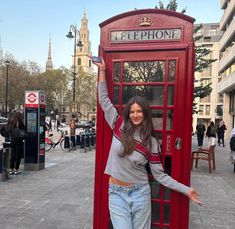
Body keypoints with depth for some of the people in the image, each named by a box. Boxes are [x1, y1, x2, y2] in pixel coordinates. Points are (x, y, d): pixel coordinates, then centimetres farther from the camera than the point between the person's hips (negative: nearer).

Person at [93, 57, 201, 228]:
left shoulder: (152, 143, -4)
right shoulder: (120, 127, -4)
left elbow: (159, 174, 0)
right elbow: (104, 100, 0)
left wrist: (186, 190, -7)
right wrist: (102, 70, 2)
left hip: (140, 193, 0)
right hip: (117, 193, 0)